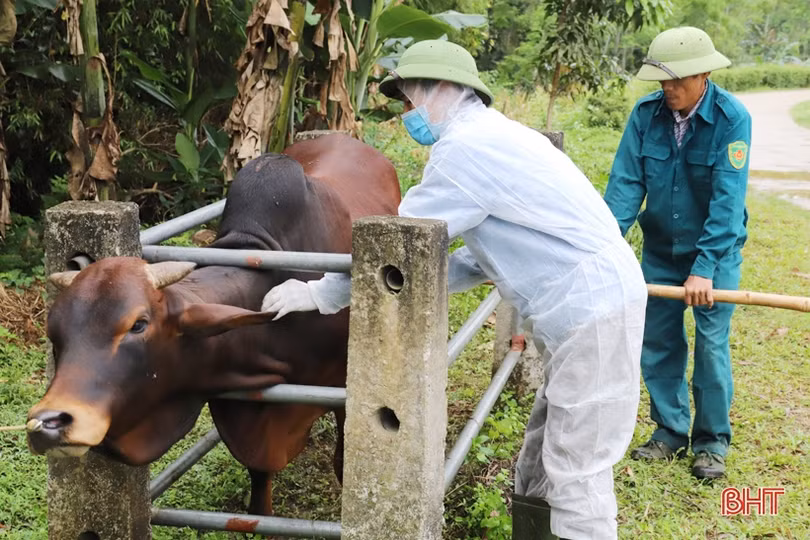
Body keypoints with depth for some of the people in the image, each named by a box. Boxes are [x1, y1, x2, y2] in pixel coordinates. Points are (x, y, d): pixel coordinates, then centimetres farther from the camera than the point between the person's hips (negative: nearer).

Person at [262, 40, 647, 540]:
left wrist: (319, 294, -3)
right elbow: (483, 258, 22)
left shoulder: (465, 145, -13)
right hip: (594, 303, 10)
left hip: (593, 311, -10)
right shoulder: (493, 137, 19)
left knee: (576, 479, -3)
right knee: (539, 471, 17)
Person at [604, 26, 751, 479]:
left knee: (711, 346, -1)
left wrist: (704, 268, -31)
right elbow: (626, 183, -14)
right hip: (661, 249, 4)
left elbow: (727, 198, -26)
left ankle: (712, 443, 15)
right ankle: (671, 433, 24)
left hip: (715, 249, -3)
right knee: (658, 343, 8)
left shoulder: (732, 118, -21)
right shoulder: (647, 113, -11)